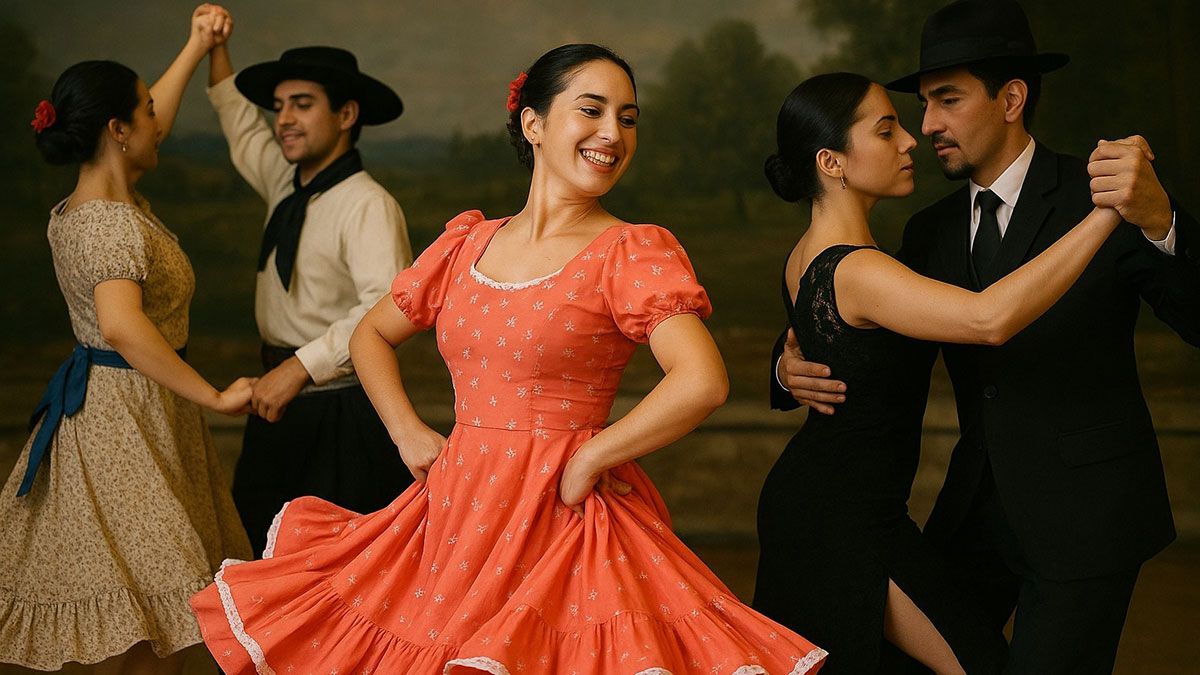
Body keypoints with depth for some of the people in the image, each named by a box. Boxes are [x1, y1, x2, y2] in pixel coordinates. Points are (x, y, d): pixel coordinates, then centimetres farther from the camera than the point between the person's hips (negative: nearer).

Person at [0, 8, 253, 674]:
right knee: (153, 613, -5)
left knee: (113, 618, 16)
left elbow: (148, 124, 25)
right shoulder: (117, 224, -21)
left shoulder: (74, 209, 9)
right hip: (129, 409, -10)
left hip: (90, 395, 10)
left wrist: (196, 48, 29)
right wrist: (214, 397, -33)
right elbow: (122, 326, -38)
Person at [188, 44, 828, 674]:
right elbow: (370, 335, 21)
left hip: (562, 519, -5)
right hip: (456, 516, 5)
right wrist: (409, 434, 7)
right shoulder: (466, 242, 8)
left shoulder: (634, 253, -8)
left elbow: (702, 382, -23)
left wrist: (586, 462, -15)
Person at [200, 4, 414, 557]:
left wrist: (300, 368, -33)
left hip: (341, 416, -8)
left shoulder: (367, 205, -18)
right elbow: (240, 123, 30)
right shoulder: (284, 184, 9)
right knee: (258, 552, 12)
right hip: (280, 406, 8)